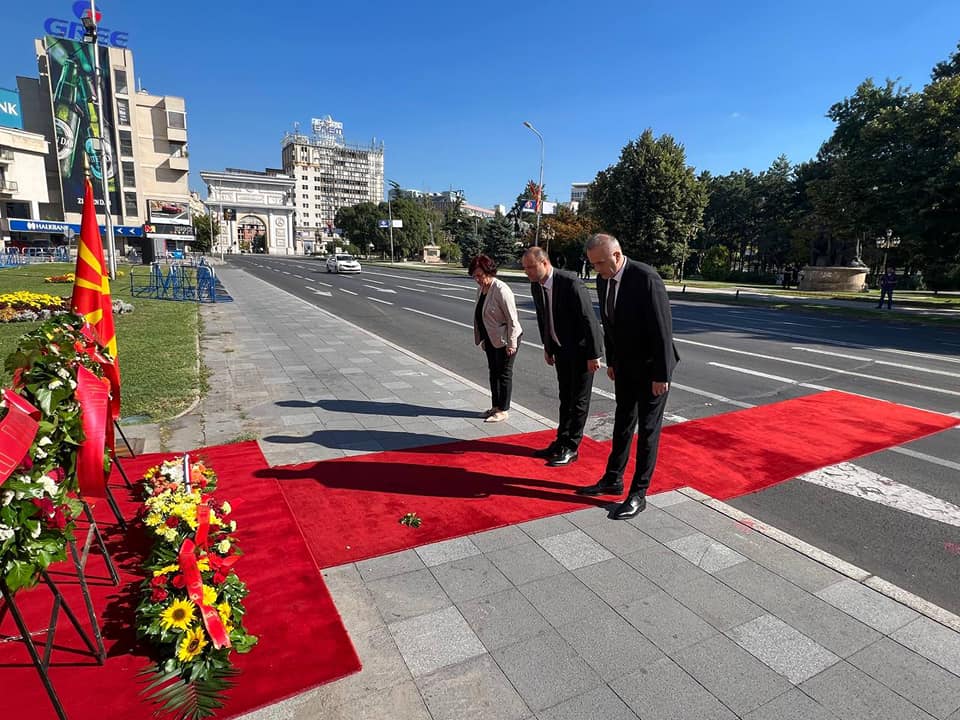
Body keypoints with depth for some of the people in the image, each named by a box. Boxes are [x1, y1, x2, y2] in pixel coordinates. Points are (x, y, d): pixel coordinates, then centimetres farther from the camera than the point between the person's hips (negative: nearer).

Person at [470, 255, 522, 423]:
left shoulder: (501, 289, -21)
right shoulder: (481, 289, 6)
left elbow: (512, 318, -21)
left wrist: (511, 343, -21)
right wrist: (482, 338, 16)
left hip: (505, 339, -9)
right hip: (490, 338, 9)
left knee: (504, 374, 2)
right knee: (493, 372, 16)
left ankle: (503, 411, 14)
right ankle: (496, 406, 29)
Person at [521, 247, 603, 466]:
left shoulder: (571, 283, -26)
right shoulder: (536, 286, -3)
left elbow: (589, 319, -23)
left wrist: (593, 355, -20)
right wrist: (547, 347, 14)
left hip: (582, 349, -7)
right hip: (561, 349, 7)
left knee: (579, 399, 3)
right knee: (565, 398, 15)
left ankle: (571, 448, 13)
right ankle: (561, 441, 26)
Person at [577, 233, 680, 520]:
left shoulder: (646, 278, -25)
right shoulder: (603, 280, -2)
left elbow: (663, 328, -23)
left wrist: (661, 374, -22)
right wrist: (611, 361, 13)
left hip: (651, 366, -7)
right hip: (625, 364, 7)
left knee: (648, 428, 2)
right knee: (623, 422, 16)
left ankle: (638, 494, 12)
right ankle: (613, 480, 29)